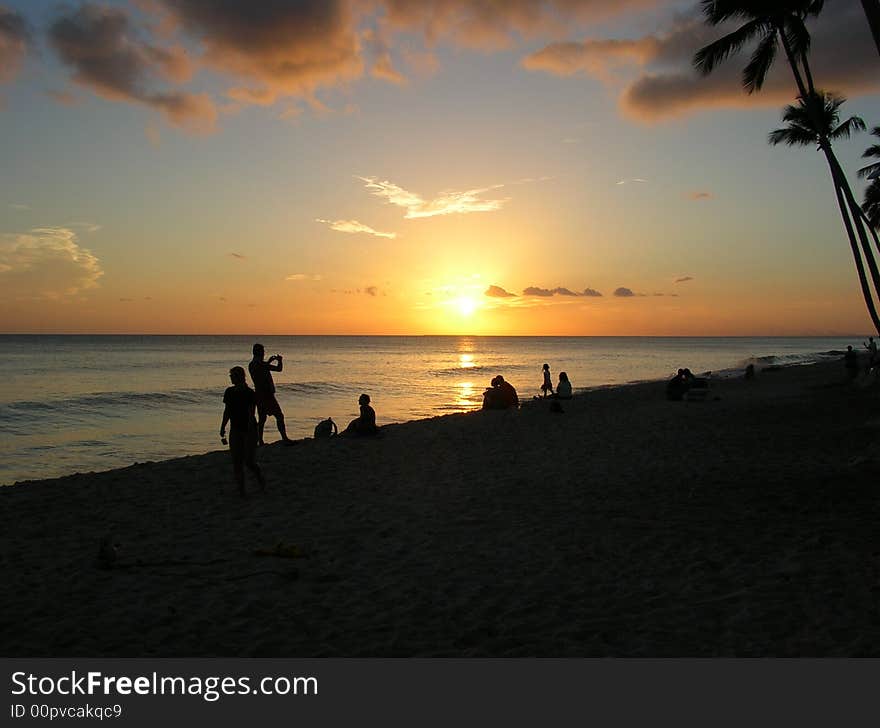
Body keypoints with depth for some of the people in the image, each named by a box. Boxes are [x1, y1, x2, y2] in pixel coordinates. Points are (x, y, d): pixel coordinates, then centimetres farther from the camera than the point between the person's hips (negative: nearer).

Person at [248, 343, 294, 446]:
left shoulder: (251, 365, 10)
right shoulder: (261, 364, -17)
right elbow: (279, 368, -15)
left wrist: (268, 361, 32)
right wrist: (280, 360, 5)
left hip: (258, 395, 9)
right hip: (267, 395, -9)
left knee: (262, 418, 15)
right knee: (279, 416, -6)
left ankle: (259, 441, 15)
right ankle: (285, 439, -9)